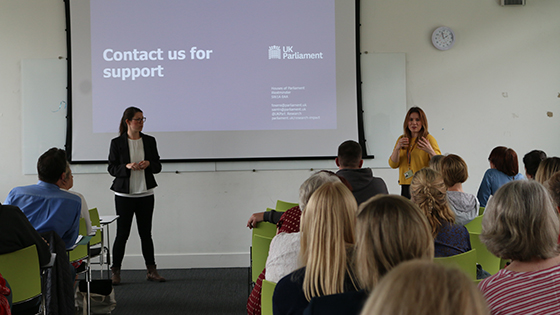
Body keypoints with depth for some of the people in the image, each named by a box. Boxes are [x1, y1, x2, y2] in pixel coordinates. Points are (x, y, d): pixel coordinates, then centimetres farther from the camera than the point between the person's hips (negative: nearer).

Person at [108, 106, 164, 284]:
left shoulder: (149, 141, 6)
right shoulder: (117, 143, -3)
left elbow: (158, 167, 9)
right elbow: (112, 168, -3)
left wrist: (149, 164, -12)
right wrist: (127, 167, -20)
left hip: (146, 194, 3)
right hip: (124, 195, -3)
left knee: (146, 233, 7)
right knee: (122, 234, 0)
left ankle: (151, 271, 14)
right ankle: (115, 272, 10)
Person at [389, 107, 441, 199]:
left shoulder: (429, 139, 0)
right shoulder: (401, 139, 14)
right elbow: (393, 164, 6)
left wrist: (430, 151, -24)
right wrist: (397, 148, -10)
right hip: (406, 186, 4)